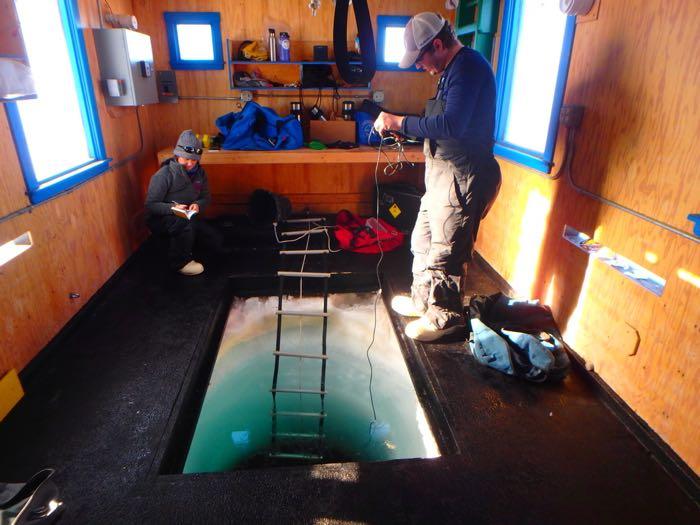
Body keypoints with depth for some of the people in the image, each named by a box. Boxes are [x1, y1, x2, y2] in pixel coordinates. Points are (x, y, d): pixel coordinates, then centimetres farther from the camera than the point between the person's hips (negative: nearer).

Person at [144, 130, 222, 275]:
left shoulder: (199, 172, -2)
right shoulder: (164, 175, -20)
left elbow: (206, 197, 4)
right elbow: (150, 205, -20)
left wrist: (198, 205, -20)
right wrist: (172, 208, -37)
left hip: (188, 218, 6)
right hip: (160, 219, -6)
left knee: (215, 241, -3)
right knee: (187, 222, -38)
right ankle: (180, 262, -17)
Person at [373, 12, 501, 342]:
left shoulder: (469, 67, -16)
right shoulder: (453, 70, 16)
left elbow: (451, 125, -29)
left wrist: (400, 122, -22)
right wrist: (402, 127, 4)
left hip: (462, 178, -10)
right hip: (442, 175, 11)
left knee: (444, 253, 0)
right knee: (423, 241, 19)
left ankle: (445, 318, 19)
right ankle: (423, 300, 36)